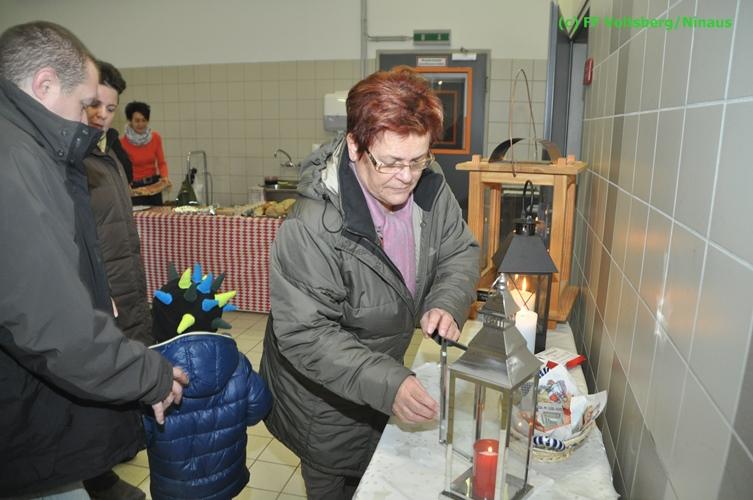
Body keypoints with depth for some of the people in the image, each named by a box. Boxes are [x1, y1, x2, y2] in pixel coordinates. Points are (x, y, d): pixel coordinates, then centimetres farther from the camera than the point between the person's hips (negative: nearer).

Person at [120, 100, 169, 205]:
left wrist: (165, 176, -17)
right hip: (134, 187, -3)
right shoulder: (123, 142, -12)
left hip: (154, 184, 3)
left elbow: (161, 162, 2)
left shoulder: (156, 138, -2)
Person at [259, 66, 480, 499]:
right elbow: (306, 336, -32)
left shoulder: (430, 186, -14)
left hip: (389, 377, 6)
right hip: (326, 402, -6)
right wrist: (387, 384, -41)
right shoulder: (311, 229, -36)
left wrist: (446, 303, -22)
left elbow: (460, 252, -3)